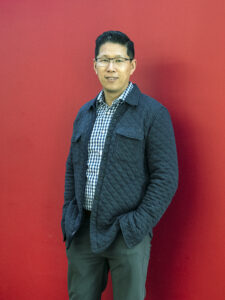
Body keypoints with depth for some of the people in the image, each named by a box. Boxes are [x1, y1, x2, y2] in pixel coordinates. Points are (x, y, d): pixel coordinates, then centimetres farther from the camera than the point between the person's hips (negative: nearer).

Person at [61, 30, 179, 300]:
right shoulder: (84, 113, 10)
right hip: (82, 231, 5)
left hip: (127, 235, -5)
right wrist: (68, 217, 7)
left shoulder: (153, 113, -7)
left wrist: (137, 226, -15)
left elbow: (166, 177, -11)